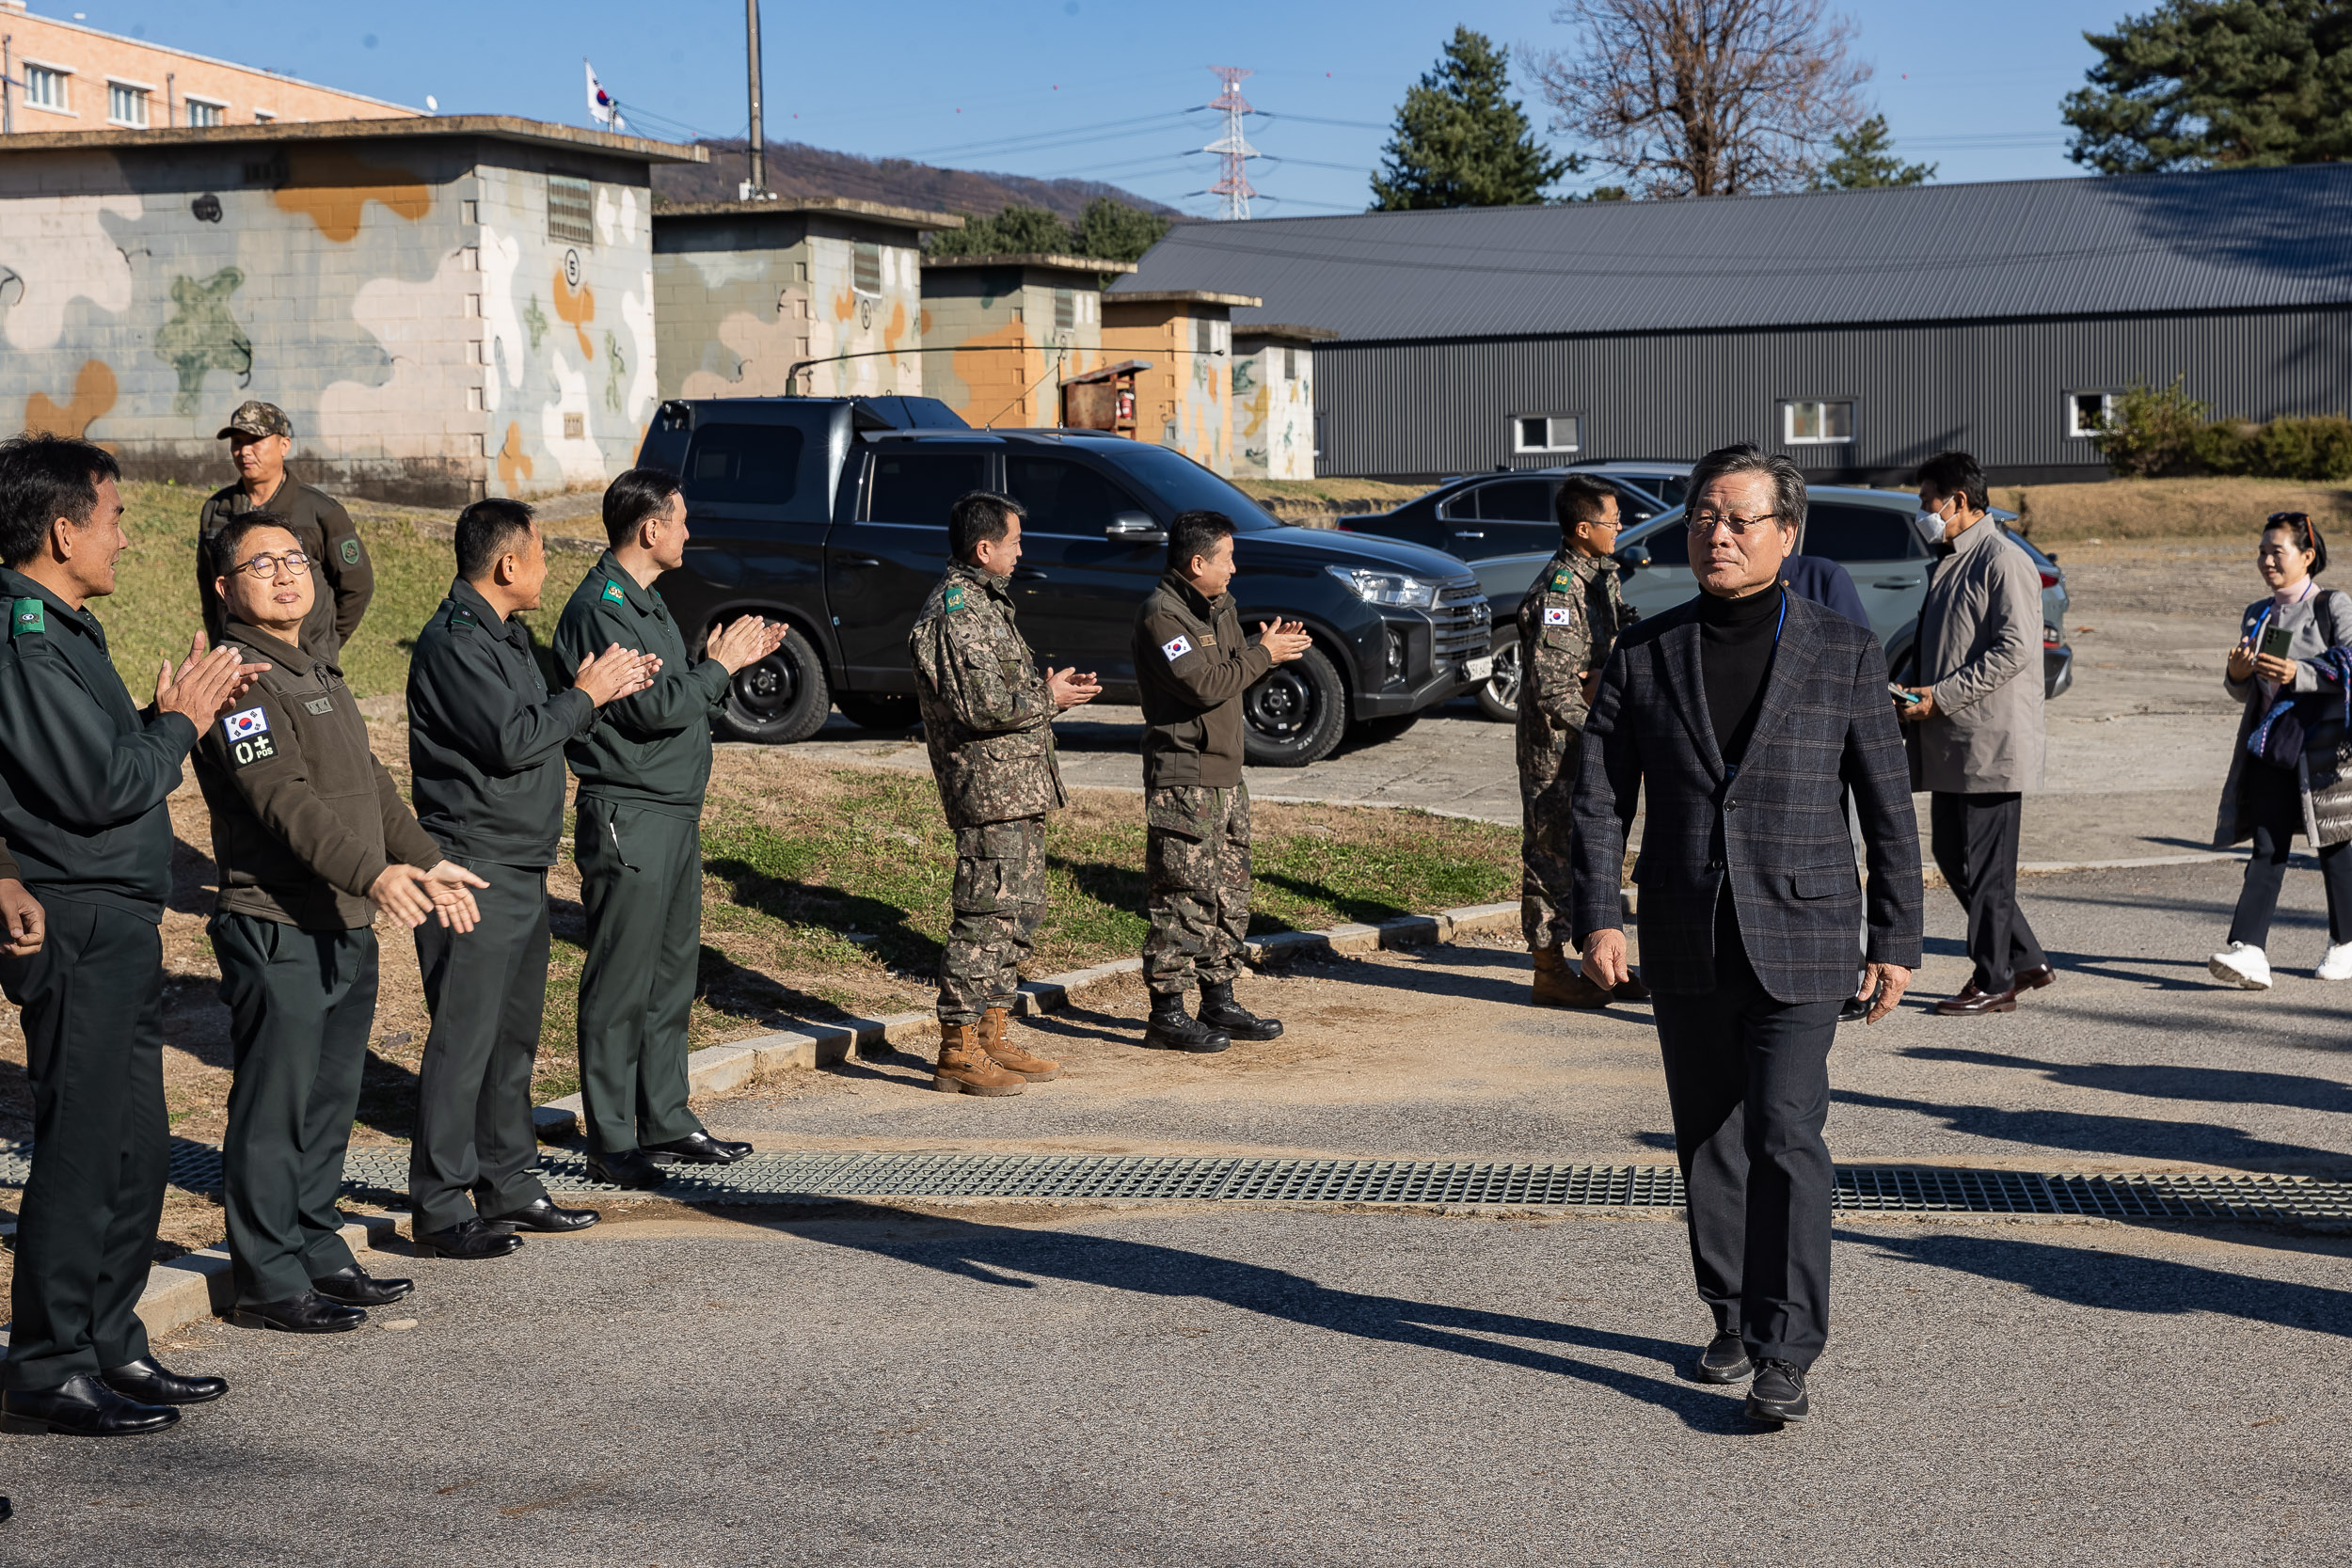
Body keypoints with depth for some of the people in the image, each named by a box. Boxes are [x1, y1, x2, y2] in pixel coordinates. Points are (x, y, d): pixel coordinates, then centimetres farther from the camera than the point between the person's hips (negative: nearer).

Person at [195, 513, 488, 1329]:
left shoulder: (320, 674, 19)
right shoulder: (239, 681, -13)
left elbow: (371, 784, 24)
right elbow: (286, 800, -25)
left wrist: (428, 861, 14)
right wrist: (374, 872, -35)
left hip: (349, 927, 9)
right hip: (277, 931, -9)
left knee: (329, 1104, 15)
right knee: (273, 1107, -3)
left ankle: (319, 1253, 26)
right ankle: (269, 1280, 4)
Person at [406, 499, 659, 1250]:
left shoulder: (504, 634, 18)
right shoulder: (454, 642, -15)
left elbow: (538, 728, 20)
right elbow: (513, 740, -22)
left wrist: (601, 689, 7)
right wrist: (587, 696, -9)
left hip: (521, 871, 10)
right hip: (474, 871, -10)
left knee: (514, 1033, 15)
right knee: (464, 1037, -7)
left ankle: (509, 1185, 24)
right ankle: (442, 1207, -2)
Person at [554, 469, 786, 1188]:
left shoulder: (645, 600, 18)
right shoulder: (600, 607, -15)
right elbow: (653, 706, -22)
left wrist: (737, 658, 10)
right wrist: (719, 667, -9)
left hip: (675, 815, 10)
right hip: (628, 820, -10)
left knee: (671, 975, 15)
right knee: (621, 986, -4)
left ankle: (666, 1120, 23)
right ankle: (611, 1142, 1)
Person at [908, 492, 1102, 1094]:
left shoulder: (985, 602, 19)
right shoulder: (956, 610, -15)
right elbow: (980, 705, -23)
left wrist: (1053, 687, 9)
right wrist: (1049, 697, -10)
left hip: (1019, 792, 11)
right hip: (990, 791, -11)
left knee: (1020, 912, 15)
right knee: (986, 917, -8)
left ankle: (993, 1036, 22)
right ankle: (957, 1052, -4)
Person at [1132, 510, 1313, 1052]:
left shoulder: (1219, 607, 16)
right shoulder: (1161, 615, -14)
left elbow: (1235, 671, 20)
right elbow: (1205, 683, -23)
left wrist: (1270, 645, 2)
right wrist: (1263, 654, -14)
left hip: (1225, 775, 10)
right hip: (1181, 779, -10)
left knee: (1230, 895, 13)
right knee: (1182, 900, -7)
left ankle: (1219, 1001, 22)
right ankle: (1167, 1014, -2)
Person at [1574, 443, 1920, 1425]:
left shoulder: (1844, 654, 0)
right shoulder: (1645, 655, 4)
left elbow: (1888, 809, 2)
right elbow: (1599, 794, 2)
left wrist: (1896, 941, 0)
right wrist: (1597, 918, -10)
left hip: (1799, 937, -3)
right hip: (1686, 941, 3)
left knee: (1785, 1134, -12)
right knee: (1707, 1139, 11)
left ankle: (1786, 1354, -9)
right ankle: (1734, 1318, 27)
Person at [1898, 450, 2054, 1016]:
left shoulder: (2003, 560, -12)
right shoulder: (1950, 564, 18)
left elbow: (2014, 648, -19)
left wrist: (1939, 696, -19)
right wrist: (1915, 698, 8)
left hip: (1992, 741, -10)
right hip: (1951, 742, 10)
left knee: (1985, 866, -4)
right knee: (1951, 855, 12)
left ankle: (1994, 982, 5)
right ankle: (2026, 960, 22)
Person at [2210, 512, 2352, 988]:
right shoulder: (2257, 615, 15)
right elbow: (2245, 693, 19)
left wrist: (2298, 675, -25)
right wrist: (2237, 675, -4)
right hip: (2270, 744, 5)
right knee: (2268, 848, -4)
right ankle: (2249, 951, -14)